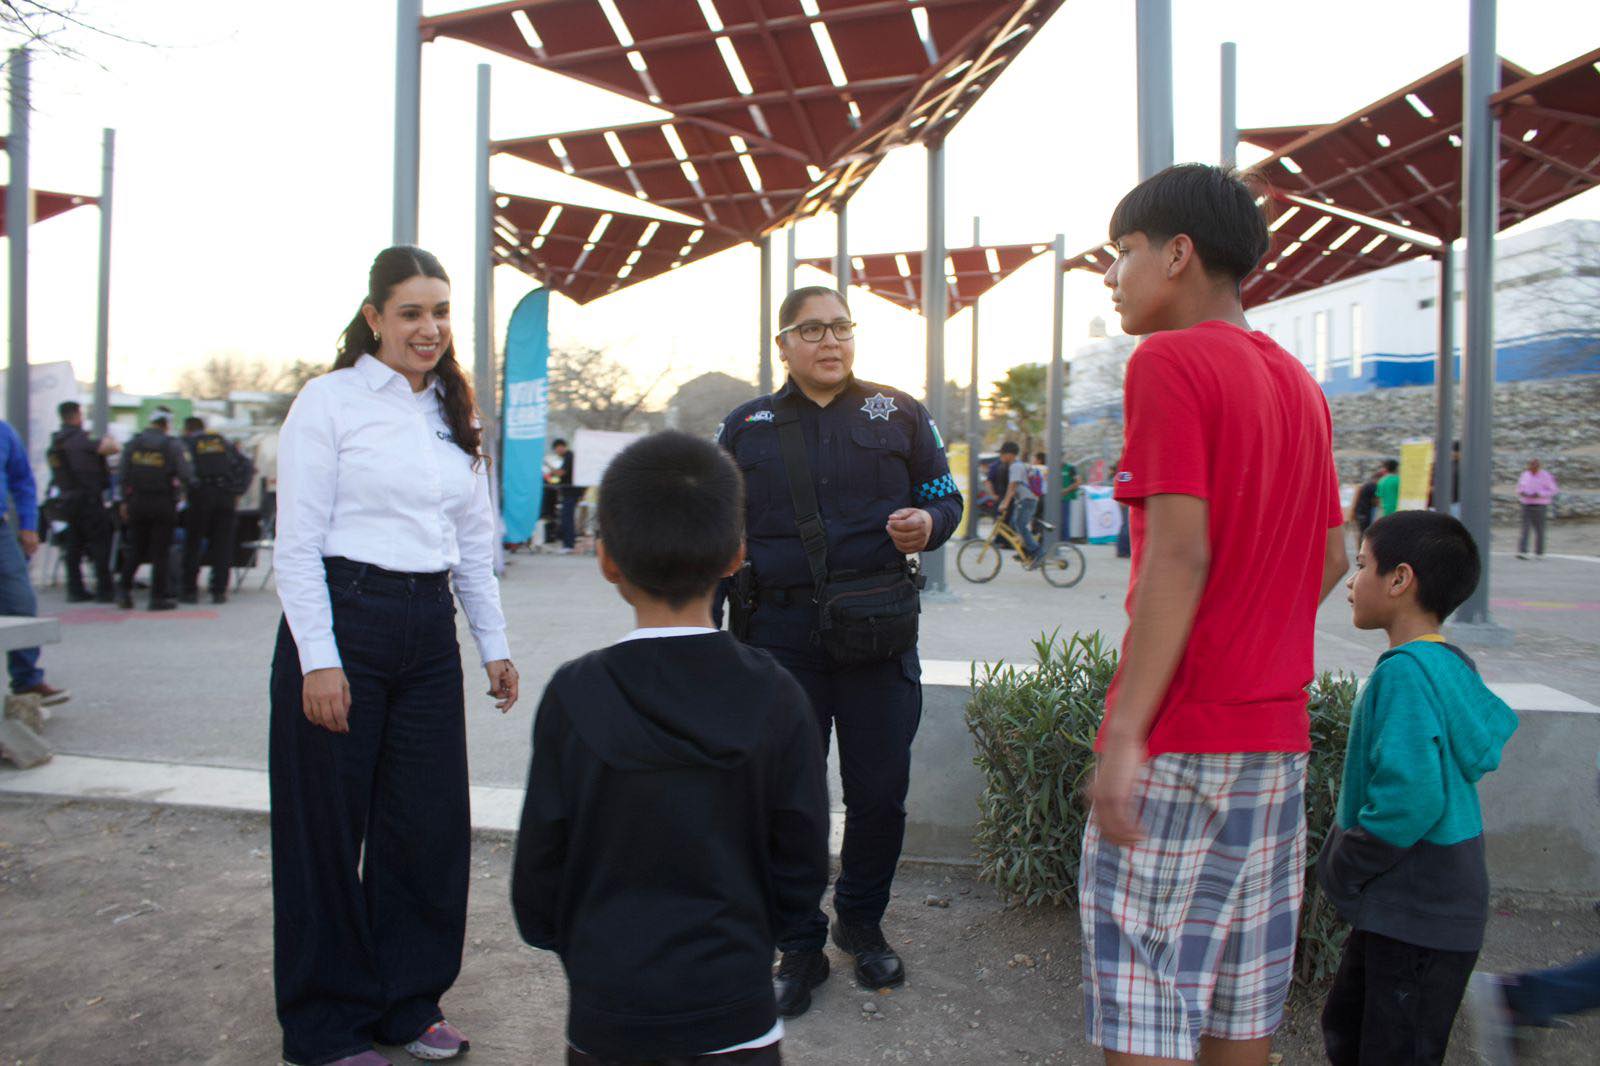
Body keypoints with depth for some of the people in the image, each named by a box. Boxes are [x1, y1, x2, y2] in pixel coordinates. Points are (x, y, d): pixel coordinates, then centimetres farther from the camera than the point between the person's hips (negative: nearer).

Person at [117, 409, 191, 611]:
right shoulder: (172, 446, -7)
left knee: (134, 549, 14)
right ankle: (159, 596, 3)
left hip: (137, 503, 3)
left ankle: (125, 591, 10)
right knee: (161, 551, 2)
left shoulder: (132, 444, 4)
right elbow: (185, 476, -13)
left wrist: (125, 501, 11)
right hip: (163, 503, -3)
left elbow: (123, 476, 4)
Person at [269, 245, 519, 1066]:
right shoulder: (330, 400, -5)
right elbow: (297, 541, -9)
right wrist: (319, 659, -14)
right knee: (329, 827, 6)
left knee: (429, 826, 9)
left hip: (428, 631, 6)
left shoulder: (453, 415, 13)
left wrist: (494, 645, 13)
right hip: (343, 621, -5)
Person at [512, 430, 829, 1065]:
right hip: (734, 1013, 0)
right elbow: (801, 874, -2)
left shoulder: (573, 697, -12)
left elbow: (537, 879, -4)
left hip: (607, 1013, 0)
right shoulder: (776, 697, -9)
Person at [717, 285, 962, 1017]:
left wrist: (927, 525, -12)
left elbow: (946, 498, 12)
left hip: (878, 634, 0)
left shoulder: (899, 414, 7)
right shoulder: (746, 426, 9)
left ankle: (862, 923, 34)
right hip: (780, 635, 0)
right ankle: (800, 949, 24)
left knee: (880, 793, 8)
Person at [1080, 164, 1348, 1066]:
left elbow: (1180, 553, -21)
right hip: (1277, 731, 9)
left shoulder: (1169, 361, -11)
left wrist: (1125, 731, -21)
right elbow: (1332, 557, 15)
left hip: (1180, 735, -8)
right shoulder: (1298, 381, 13)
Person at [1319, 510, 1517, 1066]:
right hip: (1410, 907, 10)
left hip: (1418, 919, -10)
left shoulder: (1405, 671, -24)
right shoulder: (1451, 664, 6)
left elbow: (1410, 797, -32)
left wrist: (1342, 868, -16)